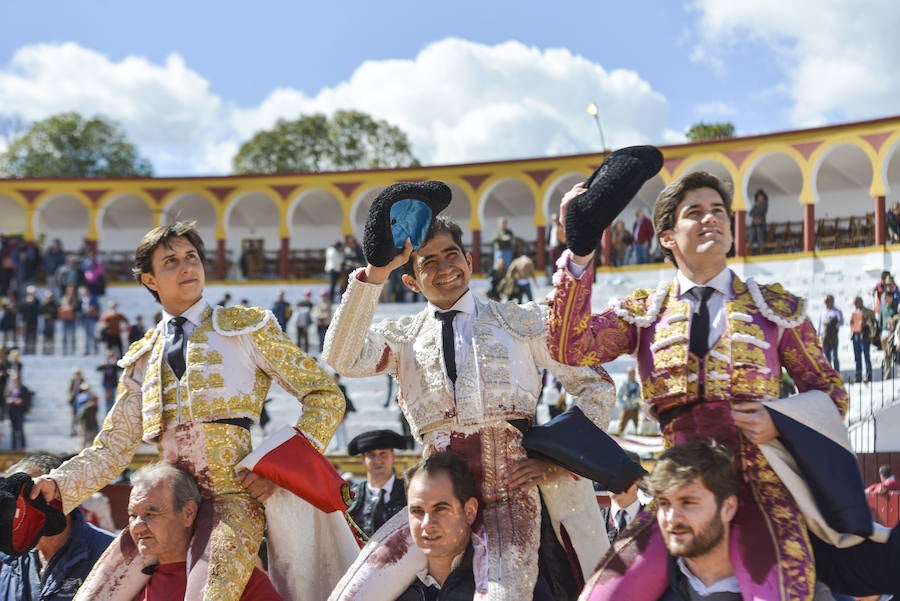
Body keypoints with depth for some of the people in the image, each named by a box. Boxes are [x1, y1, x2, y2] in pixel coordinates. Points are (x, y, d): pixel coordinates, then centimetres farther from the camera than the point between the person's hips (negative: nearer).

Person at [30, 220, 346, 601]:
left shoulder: (247, 327, 8)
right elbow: (112, 449, 15)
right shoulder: (143, 360, 19)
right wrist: (59, 485, -3)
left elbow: (325, 397, 5)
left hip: (233, 495, -4)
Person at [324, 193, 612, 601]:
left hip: (509, 492, -2)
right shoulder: (404, 337, 14)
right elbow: (341, 358, -6)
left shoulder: (522, 322, 11)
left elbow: (596, 387, 13)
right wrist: (376, 271, -10)